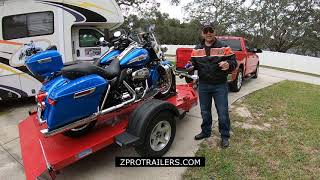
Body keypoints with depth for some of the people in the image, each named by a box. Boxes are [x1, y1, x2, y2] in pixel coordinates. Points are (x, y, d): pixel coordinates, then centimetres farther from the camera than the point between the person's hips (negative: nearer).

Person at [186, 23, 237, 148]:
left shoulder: (223, 48, -4)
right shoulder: (197, 49, 6)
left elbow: (234, 62, -3)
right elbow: (193, 62, 16)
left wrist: (228, 64, -26)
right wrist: (191, 66, -8)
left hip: (220, 86, -3)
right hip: (203, 85, 3)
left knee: (223, 112, 4)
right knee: (205, 111, 16)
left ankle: (225, 136, 22)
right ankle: (206, 131, 35)